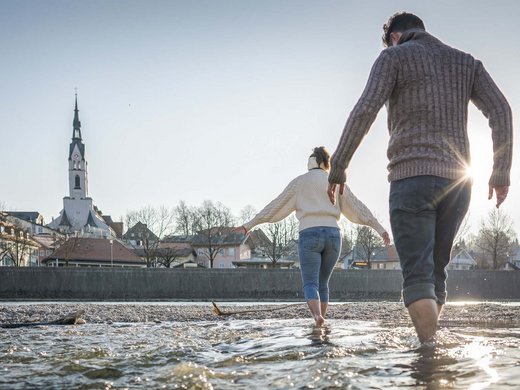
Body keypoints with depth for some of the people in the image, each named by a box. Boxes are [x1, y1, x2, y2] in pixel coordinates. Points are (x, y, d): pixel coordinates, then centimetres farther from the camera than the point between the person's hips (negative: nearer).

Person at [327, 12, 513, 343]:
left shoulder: (394, 56, 5)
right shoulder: (466, 62, 20)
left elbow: (365, 110, -10)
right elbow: (501, 110, 7)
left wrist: (338, 167, -6)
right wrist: (501, 173, 7)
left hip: (413, 176, -5)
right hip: (457, 180, 5)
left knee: (418, 275, -8)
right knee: (435, 270, 15)